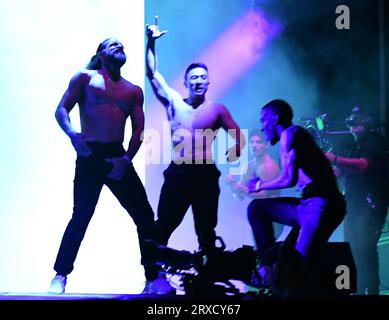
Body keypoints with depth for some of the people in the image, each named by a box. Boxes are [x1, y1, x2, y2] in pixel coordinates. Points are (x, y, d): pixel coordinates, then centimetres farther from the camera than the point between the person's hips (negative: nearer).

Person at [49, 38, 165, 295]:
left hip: (119, 157, 4)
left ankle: (154, 277, 6)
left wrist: (127, 159, -7)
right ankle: (60, 277, 4)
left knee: (145, 216, -1)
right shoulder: (86, 78, 8)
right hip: (90, 155, -4)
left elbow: (139, 129, 10)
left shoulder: (134, 91, 18)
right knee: (81, 217, -8)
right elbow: (62, 110, 0)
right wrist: (72, 134, -20)